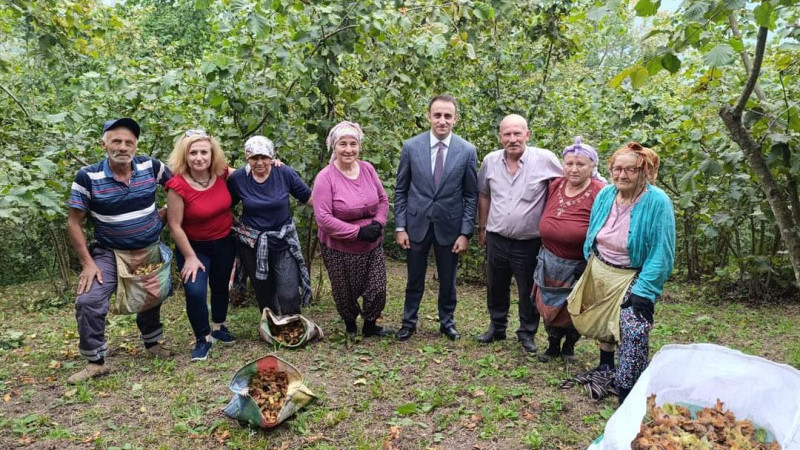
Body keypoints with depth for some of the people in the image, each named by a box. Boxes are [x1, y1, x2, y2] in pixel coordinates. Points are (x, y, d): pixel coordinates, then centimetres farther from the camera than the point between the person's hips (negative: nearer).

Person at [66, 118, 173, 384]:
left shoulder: (151, 167, -13)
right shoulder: (88, 177, -18)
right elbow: (74, 222, -11)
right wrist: (87, 263, -15)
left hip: (151, 250, 2)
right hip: (110, 252, -2)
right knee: (89, 301, -15)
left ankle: (153, 344, 41)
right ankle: (95, 362, 2)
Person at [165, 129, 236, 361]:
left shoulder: (221, 172, -13)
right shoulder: (178, 185, -25)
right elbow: (175, 225, -19)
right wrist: (190, 257, -16)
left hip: (225, 242, 5)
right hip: (194, 246, -4)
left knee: (220, 286, 20)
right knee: (195, 292, -17)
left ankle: (218, 327, 45)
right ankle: (203, 339, 8)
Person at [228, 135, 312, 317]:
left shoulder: (285, 173, -11)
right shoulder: (237, 178, -8)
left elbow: (309, 197, -3)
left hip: (284, 241, -1)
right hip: (252, 245, 1)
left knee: (289, 295, -4)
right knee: (264, 295, 17)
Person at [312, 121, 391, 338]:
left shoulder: (368, 169, -3)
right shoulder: (325, 177, -17)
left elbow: (383, 199, 7)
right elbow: (323, 218, -21)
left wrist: (378, 223, -11)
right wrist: (358, 232, -22)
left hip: (372, 245, 4)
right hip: (339, 249, -3)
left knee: (378, 289, 7)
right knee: (346, 293, 14)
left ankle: (370, 325, 34)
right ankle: (350, 324, 45)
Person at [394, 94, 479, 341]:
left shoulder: (467, 151, -6)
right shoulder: (411, 147, -5)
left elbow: (471, 195, -2)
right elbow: (400, 190, 1)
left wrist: (466, 232, -6)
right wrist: (400, 227, -3)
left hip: (449, 226, 0)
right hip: (417, 224, 0)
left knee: (448, 280, 14)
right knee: (414, 279, 14)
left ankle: (447, 322, 35)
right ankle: (409, 322, 32)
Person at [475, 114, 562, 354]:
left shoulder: (544, 159, -13)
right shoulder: (490, 161, -2)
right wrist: (482, 229, 14)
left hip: (529, 242, -3)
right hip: (496, 239, 3)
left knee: (529, 291, 12)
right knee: (496, 287, 18)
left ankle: (527, 333, 32)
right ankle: (497, 327, 38)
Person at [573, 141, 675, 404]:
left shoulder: (658, 203, -19)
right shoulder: (605, 196, -3)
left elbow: (661, 253, -20)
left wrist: (644, 291, -23)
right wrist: (589, 267, 11)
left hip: (632, 278, -5)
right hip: (598, 272, 5)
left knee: (634, 331, -20)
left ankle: (627, 394, -7)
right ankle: (605, 367, 46)